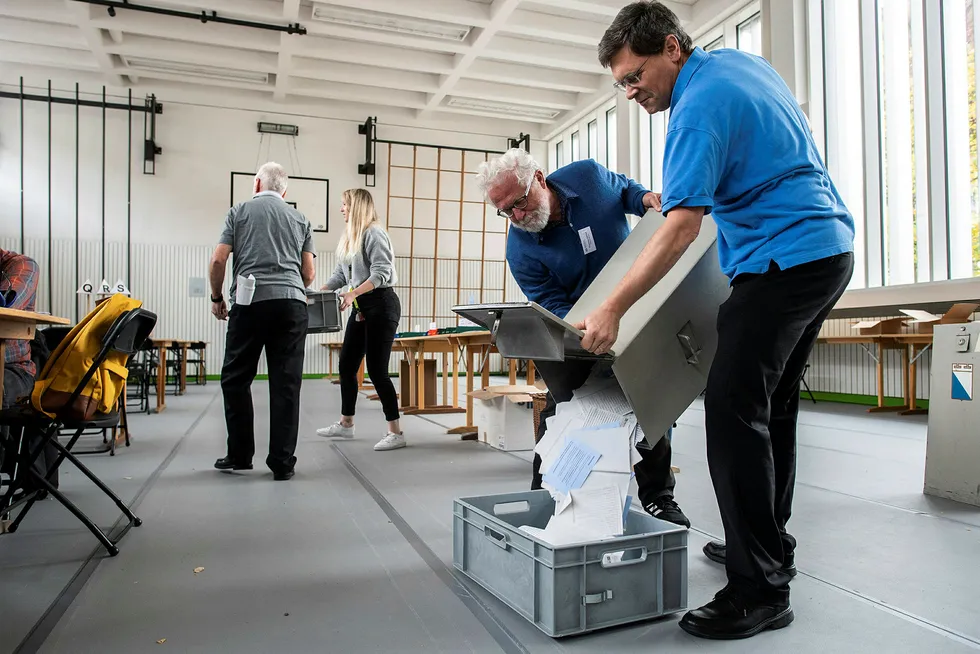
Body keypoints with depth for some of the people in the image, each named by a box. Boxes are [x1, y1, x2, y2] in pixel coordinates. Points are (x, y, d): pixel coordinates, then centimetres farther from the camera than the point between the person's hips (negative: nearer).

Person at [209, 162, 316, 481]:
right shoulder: (300, 219, 18)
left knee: (236, 379, 11)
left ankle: (240, 455, 16)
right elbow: (309, 273, 14)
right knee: (286, 384, 2)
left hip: (250, 303, -2)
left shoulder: (239, 212, 13)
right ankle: (282, 463, 4)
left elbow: (218, 259, 4)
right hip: (292, 303, 2)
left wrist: (216, 298, 19)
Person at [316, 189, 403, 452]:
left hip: (381, 305, -10)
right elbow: (340, 274, 17)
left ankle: (395, 432, 0)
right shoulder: (348, 237, 16)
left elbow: (381, 272, -22)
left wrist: (353, 293, -31)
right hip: (361, 307, 10)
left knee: (376, 370, -9)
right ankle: (345, 424, 28)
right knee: (346, 365, 13)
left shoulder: (374, 232, -12)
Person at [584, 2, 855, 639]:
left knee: (734, 408, -13)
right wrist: (684, 192, 27)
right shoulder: (745, 61, 15)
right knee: (774, 404, 15)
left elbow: (680, 230, -24)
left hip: (784, 261, -10)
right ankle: (770, 545, 27)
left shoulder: (698, 107, -15)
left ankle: (761, 590, -8)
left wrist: (612, 310, -24)